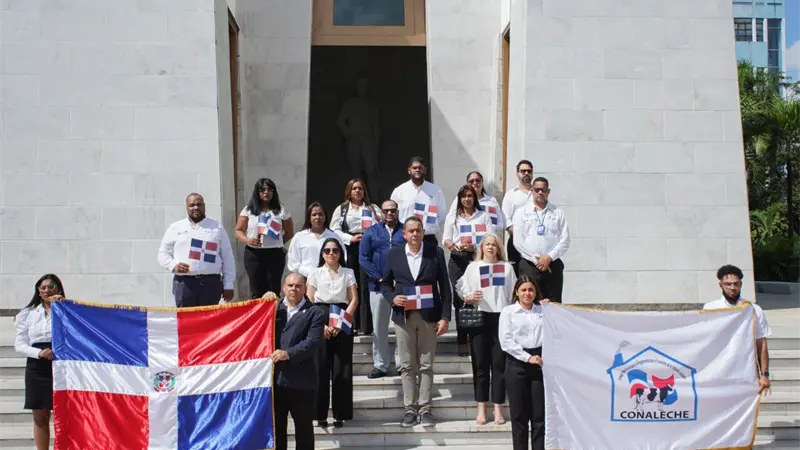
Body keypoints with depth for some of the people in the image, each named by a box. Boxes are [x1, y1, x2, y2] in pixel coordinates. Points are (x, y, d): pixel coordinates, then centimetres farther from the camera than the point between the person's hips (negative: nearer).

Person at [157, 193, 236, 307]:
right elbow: (163, 253, 14)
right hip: (184, 283, 0)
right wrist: (173, 265, -7)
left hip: (211, 283, 0)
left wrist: (228, 285, 6)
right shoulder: (175, 228, 12)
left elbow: (227, 257, 11)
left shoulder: (217, 228, 11)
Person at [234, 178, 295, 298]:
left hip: (275, 254, 0)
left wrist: (276, 242, 7)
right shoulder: (248, 210, 5)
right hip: (253, 254, 0)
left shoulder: (281, 210, 5)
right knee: (256, 291, 0)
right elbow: (238, 231, 4)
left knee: (273, 291, 0)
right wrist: (248, 240, -14)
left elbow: (290, 232, 13)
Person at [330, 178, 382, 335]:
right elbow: (334, 230, 4)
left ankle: (366, 325, -7)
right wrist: (350, 238, -8)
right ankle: (351, 325, 3)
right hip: (349, 248, 0)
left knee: (365, 286, -8)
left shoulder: (373, 208, 16)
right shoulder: (341, 209, 14)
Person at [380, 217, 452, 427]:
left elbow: (444, 286, 0)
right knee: (408, 365, 6)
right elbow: (385, 283, 12)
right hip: (403, 316, 1)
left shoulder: (436, 253, 0)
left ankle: (425, 408, 11)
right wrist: (393, 298, -9)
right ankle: (410, 408, 13)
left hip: (428, 316, -1)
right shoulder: (394, 254, 4)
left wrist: (445, 317, -5)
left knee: (426, 365, 4)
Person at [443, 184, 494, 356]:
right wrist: (452, 245, -15)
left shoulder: (484, 216, 15)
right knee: (459, 300, -4)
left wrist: (474, 247, -13)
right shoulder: (452, 217, 18)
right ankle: (462, 342, -1)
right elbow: (446, 239, 9)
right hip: (458, 260, 1)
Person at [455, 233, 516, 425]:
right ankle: (481, 408, 10)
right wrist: (468, 297, -14)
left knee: (499, 363, -1)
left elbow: (513, 293, 10)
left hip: (501, 318, 0)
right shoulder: (473, 267, 11)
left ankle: (498, 408, 6)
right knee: (480, 364, 3)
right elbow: (461, 289, 8)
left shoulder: (507, 267, 11)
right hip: (479, 318, 0)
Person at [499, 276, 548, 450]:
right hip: (517, 363, -2)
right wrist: (528, 357, -12)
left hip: (540, 362, 2)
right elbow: (506, 341, -6)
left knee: (540, 414, 2)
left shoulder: (543, 310, 11)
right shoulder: (508, 311, 3)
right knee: (519, 414, 3)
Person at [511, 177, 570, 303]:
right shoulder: (521, 213, 7)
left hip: (553, 265, 1)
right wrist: (536, 259, -9)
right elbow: (518, 241, -1)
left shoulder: (558, 213, 9)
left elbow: (565, 241, 2)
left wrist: (549, 257, -11)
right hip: (529, 265, -1)